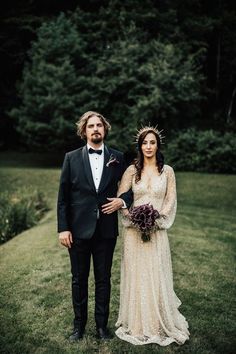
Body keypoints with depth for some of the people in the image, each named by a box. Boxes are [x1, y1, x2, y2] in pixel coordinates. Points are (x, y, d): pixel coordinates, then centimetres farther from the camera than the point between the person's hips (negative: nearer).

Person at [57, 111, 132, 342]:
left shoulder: (117, 158, 3)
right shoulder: (72, 158, 1)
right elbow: (63, 197, 0)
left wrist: (122, 201, -11)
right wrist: (63, 228, -6)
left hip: (106, 229, 1)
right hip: (79, 229, 0)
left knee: (103, 279, 11)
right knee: (79, 279, 11)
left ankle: (102, 325, 26)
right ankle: (79, 325, 28)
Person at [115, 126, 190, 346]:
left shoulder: (167, 171, 3)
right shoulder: (132, 170, 3)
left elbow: (171, 200, 1)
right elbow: (120, 198, 2)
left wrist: (156, 219, -11)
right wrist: (131, 217, -11)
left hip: (157, 230, 0)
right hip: (134, 229, 1)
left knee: (156, 275, 3)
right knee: (135, 275, 6)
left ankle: (160, 325, 21)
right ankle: (136, 324, 20)